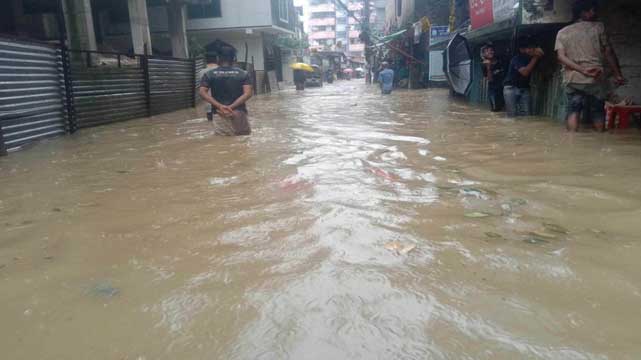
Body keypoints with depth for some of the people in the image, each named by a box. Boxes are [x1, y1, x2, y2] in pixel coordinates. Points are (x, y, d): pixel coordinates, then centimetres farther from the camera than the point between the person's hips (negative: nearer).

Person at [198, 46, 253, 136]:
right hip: (239, 113, 0)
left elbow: (202, 92, -6)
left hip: (219, 114, 1)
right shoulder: (243, 74, 4)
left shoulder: (209, 74, 6)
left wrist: (219, 106, -12)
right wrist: (231, 107, -13)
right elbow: (247, 94, -9)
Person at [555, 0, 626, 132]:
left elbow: (561, 56, -4)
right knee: (598, 112, 7)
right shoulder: (598, 26, 5)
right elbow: (608, 52, 2)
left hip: (572, 79, 2)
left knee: (573, 110, 2)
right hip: (596, 78, -2)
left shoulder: (562, 32, 11)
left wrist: (581, 70, -10)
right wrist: (618, 74, 8)